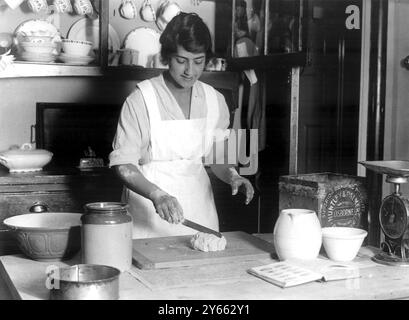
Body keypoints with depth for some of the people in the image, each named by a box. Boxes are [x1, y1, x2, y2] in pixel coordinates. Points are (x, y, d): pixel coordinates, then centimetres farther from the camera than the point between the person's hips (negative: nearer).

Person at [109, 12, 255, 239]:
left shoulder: (214, 100, 2)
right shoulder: (141, 100, -12)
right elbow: (123, 164, -14)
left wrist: (232, 175, -8)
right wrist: (157, 195, -29)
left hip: (199, 207, 4)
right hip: (149, 209, -4)